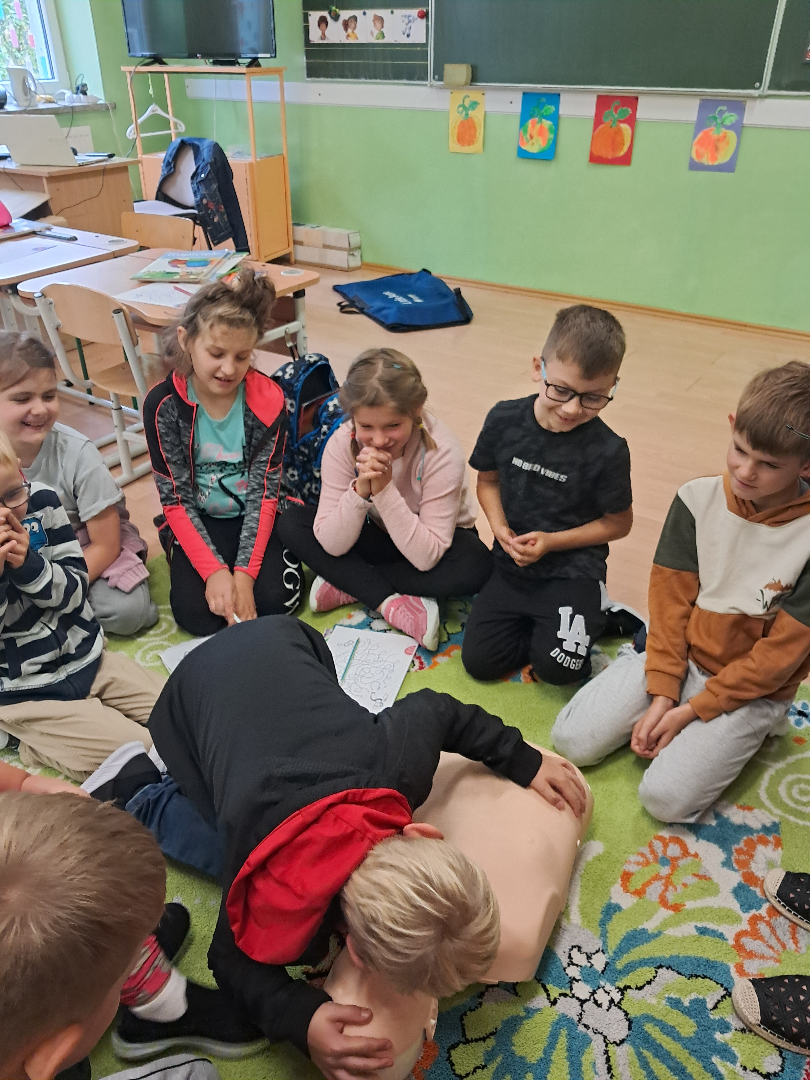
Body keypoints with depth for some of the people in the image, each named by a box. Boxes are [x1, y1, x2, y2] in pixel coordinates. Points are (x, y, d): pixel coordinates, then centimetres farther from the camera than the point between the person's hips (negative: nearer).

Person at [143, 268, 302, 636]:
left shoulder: (267, 400, -14)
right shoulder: (163, 404, -15)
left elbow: (264, 492, -14)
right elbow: (176, 500, -13)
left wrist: (244, 573, -23)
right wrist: (214, 571, -24)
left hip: (254, 516, 0)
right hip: (197, 522, 0)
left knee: (274, 597, -22)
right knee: (196, 613, -20)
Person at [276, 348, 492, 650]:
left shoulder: (442, 452, -30)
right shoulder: (342, 444, -22)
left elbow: (426, 558, -31)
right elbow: (332, 545, -22)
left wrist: (385, 490, -39)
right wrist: (360, 490, -39)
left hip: (432, 545, -2)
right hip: (378, 538, 3)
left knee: (475, 566, -36)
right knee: (292, 522, -18)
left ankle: (347, 585, -20)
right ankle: (391, 602, -22)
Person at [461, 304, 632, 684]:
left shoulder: (608, 451, -16)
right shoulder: (504, 419, -9)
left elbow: (618, 522, -4)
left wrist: (552, 541, -15)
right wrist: (499, 525, -12)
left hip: (572, 571, -3)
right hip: (512, 563, 3)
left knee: (556, 667, -22)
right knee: (478, 660, -6)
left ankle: (593, 618, 9)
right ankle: (537, 623, 17)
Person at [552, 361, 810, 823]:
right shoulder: (699, 499, -9)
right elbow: (670, 600, -6)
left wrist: (691, 710, -14)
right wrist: (661, 694, -10)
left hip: (750, 688, -3)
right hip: (680, 657, 3)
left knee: (667, 796, -18)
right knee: (574, 739, -9)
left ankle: (745, 731, 8)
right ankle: (664, 712, 14)